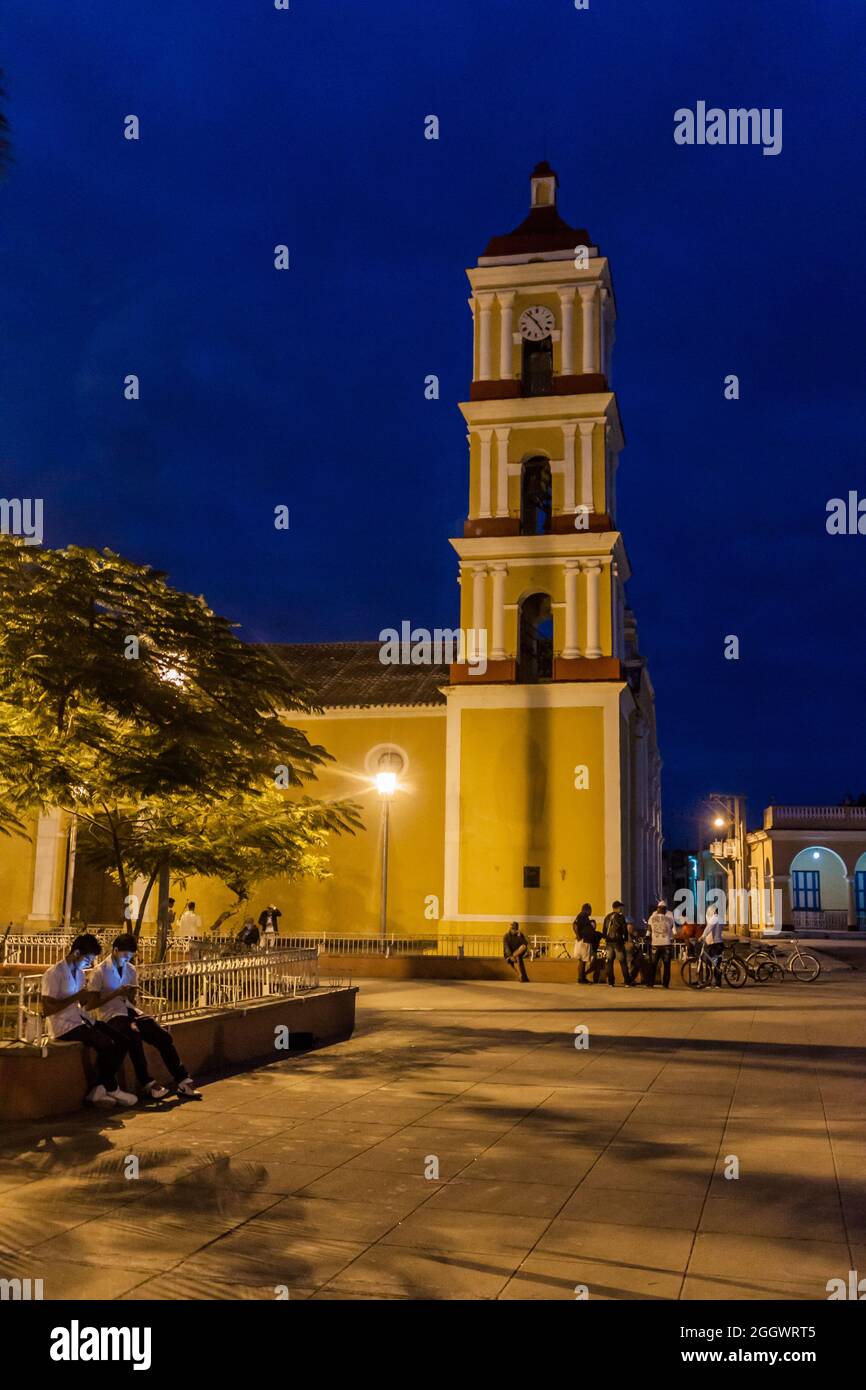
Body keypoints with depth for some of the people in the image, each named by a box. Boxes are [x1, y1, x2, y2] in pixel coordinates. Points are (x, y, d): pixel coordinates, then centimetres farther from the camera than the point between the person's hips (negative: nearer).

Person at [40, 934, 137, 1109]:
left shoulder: (79, 973, 13)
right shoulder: (53, 974, -13)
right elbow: (47, 1009, -19)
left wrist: (87, 997, -2)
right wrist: (76, 997, -20)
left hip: (80, 1020, 9)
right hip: (63, 1026, -9)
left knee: (120, 1041, -8)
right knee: (106, 1044, -25)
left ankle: (98, 1089, -6)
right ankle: (111, 1089, -4)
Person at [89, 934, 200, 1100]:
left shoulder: (130, 970, 13)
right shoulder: (99, 972, -4)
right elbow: (91, 1003, -8)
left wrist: (130, 995, -4)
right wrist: (116, 993, -15)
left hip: (130, 1011, 6)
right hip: (111, 1016, -6)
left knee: (164, 1037, -16)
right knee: (134, 1035, -37)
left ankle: (182, 1081, -14)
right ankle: (147, 1084, -29)